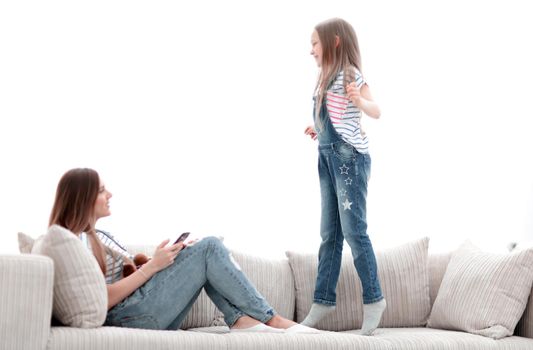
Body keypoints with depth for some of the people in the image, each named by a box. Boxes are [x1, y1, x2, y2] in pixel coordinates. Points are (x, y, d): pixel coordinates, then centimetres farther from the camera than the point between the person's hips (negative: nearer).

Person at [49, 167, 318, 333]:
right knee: (209, 248, -12)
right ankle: (273, 320, -10)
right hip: (126, 317, -10)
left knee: (202, 256, 4)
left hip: (137, 311, 10)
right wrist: (152, 265, -16)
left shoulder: (97, 237, 23)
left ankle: (242, 320, -16)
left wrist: (163, 259, 2)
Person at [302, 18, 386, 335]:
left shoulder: (349, 73, -10)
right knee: (329, 233, 10)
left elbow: (376, 112, -21)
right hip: (328, 157, 9)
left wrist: (359, 101, -39)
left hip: (350, 156, -9)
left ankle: (373, 299, 2)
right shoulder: (328, 77, 16)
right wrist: (320, 129, 29)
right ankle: (324, 301, 15)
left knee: (353, 230, -8)